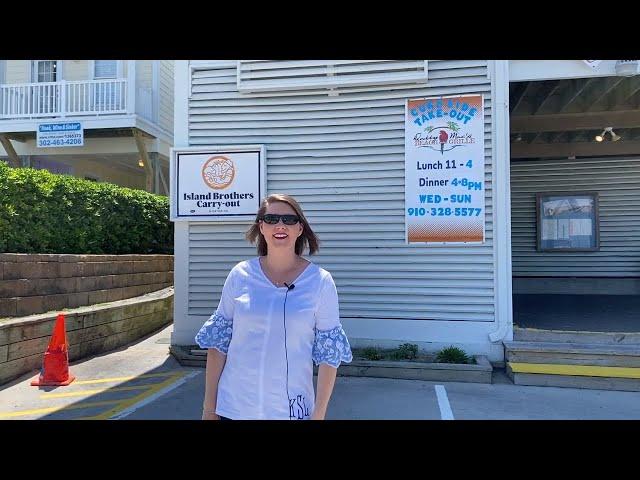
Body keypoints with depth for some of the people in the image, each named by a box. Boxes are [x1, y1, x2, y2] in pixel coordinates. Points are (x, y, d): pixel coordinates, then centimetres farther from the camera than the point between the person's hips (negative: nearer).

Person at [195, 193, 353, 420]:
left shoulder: (321, 281, -7)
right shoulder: (239, 275, -4)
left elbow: (329, 352, -4)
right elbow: (218, 341, 1)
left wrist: (319, 414, -6)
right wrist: (209, 407, 2)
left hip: (292, 408, -1)